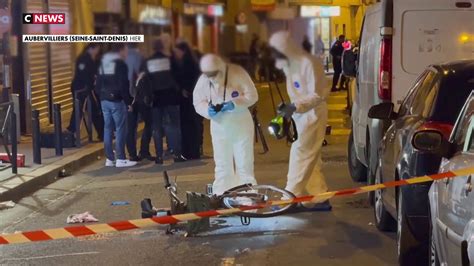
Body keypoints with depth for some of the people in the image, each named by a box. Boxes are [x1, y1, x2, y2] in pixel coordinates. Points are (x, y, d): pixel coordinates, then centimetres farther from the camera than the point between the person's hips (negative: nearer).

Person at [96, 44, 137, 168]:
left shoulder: (102, 63, 16)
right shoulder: (120, 64, -9)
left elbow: (98, 84, 16)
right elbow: (124, 85, -15)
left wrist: (102, 96, 17)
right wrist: (128, 101, -11)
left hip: (104, 100, 8)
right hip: (117, 100, -8)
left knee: (108, 129, 9)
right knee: (120, 129, -5)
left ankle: (109, 159, 10)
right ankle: (120, 159, -7)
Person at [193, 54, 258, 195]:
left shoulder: (237, 72, -16)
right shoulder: (203, 80, -9)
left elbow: (252, 95, -14)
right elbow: (198, 103, -2)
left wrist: (234, 104, -28)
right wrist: (208, 109, -23)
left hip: (241, 124, -2)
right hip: (219, 127, 2)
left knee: (244, 165, 3)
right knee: (222, 166, 8)